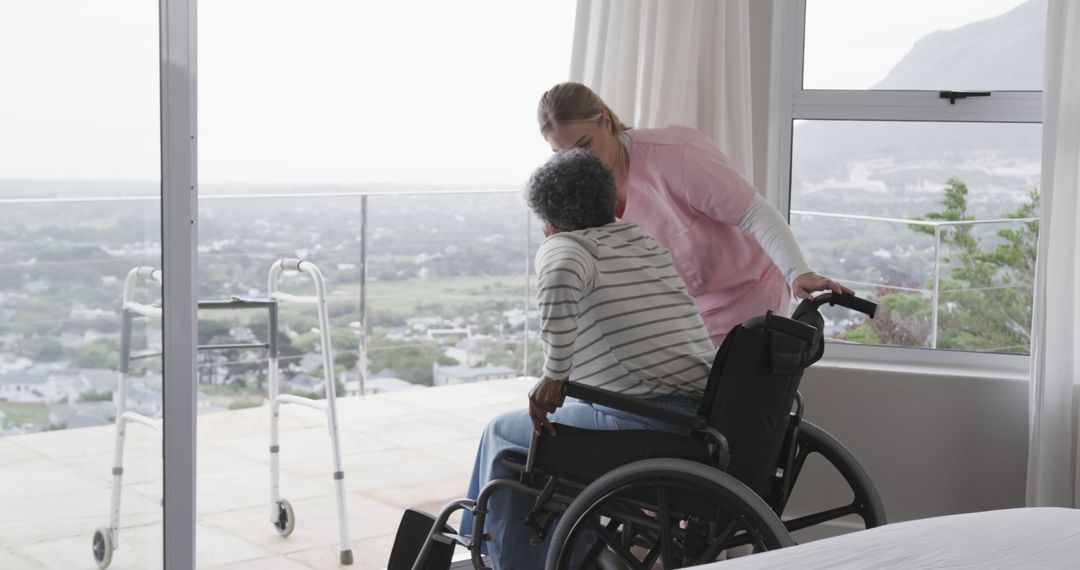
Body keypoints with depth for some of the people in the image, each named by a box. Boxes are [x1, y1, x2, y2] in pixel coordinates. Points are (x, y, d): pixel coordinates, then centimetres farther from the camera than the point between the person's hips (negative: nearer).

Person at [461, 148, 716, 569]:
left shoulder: (562, 247, -3)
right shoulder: (647, 239, 18)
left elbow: (562, 278, -28)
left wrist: (554, 374, -25)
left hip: (646, 424, -8)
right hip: (704, 421, 8)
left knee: (504, 434, 15)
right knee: (558, 428, 31)